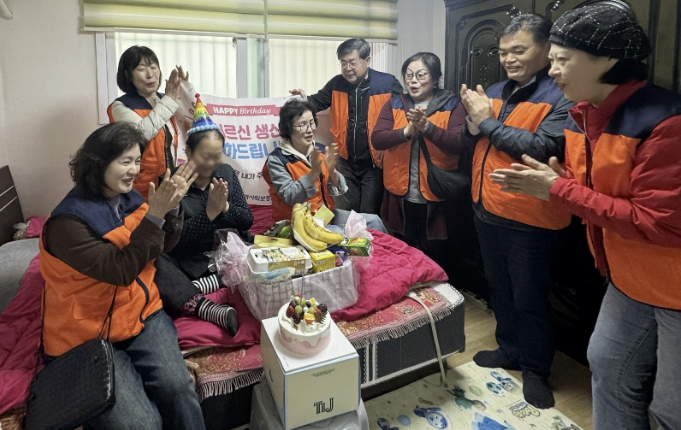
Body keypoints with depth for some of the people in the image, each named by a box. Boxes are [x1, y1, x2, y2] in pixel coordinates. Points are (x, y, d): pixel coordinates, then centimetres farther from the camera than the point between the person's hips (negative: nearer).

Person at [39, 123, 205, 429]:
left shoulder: (129, 199, 1)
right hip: (87, 335, -5)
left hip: (141, 314, 5)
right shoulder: (68, 222, -19)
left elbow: (163, 246, 6)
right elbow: (121, 270, -25)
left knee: (179, 389, -19)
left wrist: (171, 207, -13)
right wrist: (155, 214, -31)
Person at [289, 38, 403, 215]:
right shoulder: (336, 84, 1)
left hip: (375, 164, -4)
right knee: (345, 214, 16)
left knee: (370, 215, 8)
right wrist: (305, 100, -15)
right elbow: (317, 103, 10)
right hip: (346, 163, 4)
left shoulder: (387, 84, -11)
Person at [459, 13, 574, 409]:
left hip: (530, 220, -7)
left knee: (529, 298, 7)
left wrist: (488, 121, -19)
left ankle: (536, 368, 29)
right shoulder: (496, 92, 8)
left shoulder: (561, 97, -14)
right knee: (500, 289, 21)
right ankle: (510, 350, 42)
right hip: (488, 211, 7)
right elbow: (470, 141, 12)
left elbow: (544, 148, -28)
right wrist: (473, 121, -10)